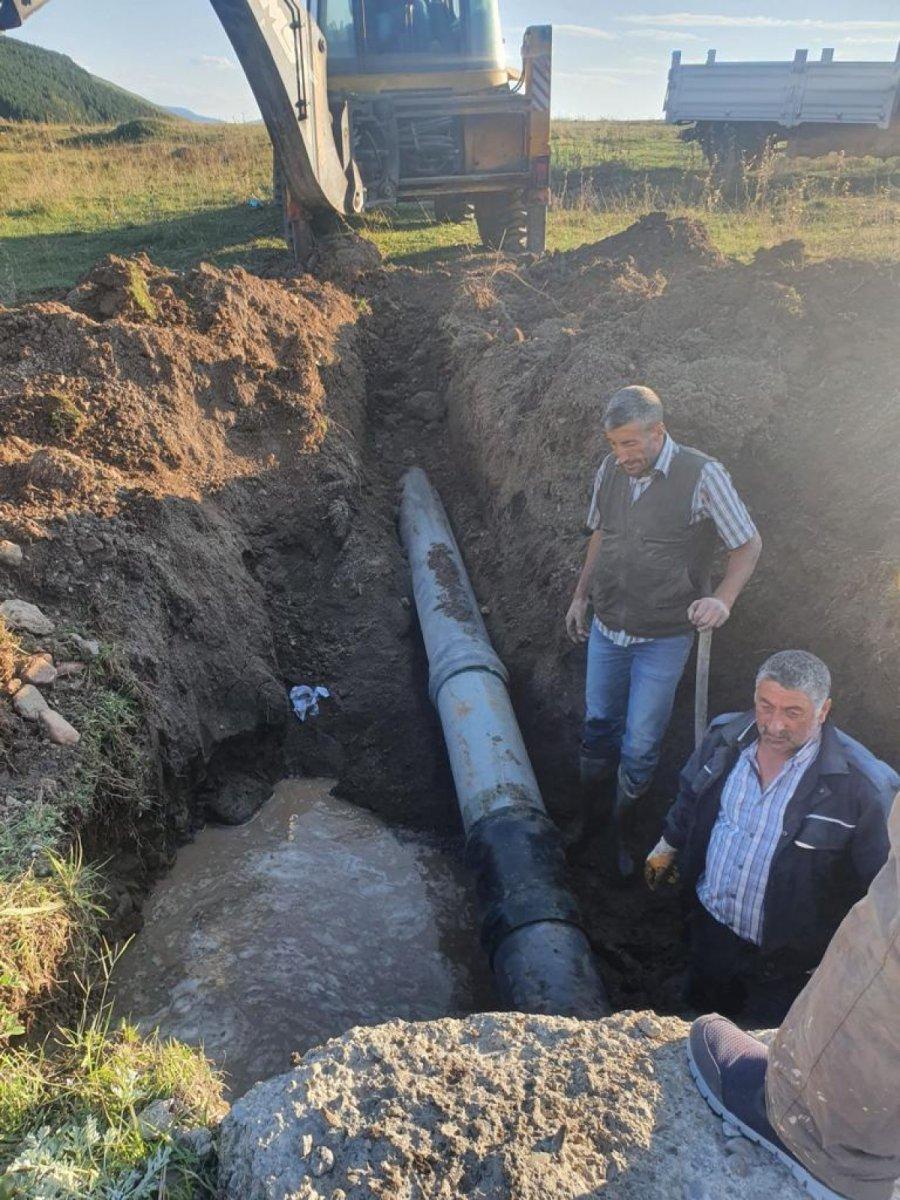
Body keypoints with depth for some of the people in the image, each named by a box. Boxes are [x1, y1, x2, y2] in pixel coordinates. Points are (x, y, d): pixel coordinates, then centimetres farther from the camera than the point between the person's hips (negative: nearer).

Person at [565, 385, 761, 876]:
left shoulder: (703, 475, -16)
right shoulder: (610, 469, -1)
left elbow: (749, 544, -8)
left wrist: (722, 599, -22)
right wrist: (580, 596, 16)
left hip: (663, 638, -4)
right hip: (607, 628, 4)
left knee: (640, 746, 3)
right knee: (599, 725, 16)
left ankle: (621, 831, 26)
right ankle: (586, 819, 36)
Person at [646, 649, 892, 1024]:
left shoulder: (854, 783, -27)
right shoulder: (725, 738, -14)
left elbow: (875, 883, -14)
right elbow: (689, 799, 6)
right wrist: (667, 848, 18)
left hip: (785, 960, -4)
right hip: (709, 924, 4)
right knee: (702, 1010, 30)